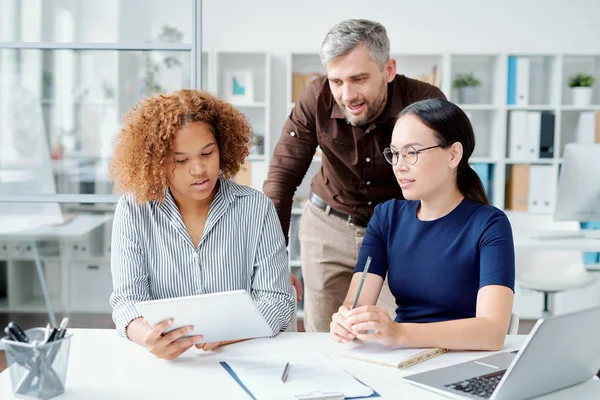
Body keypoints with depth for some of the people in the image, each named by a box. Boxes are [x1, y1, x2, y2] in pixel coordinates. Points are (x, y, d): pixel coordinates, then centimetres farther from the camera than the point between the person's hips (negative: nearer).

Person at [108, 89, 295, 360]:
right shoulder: (133, 211, -1)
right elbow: (127, 299, -6)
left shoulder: (256, 208, -2)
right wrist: (148, 337, -29)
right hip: (164, 362, 1)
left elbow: (276, 300, -5)